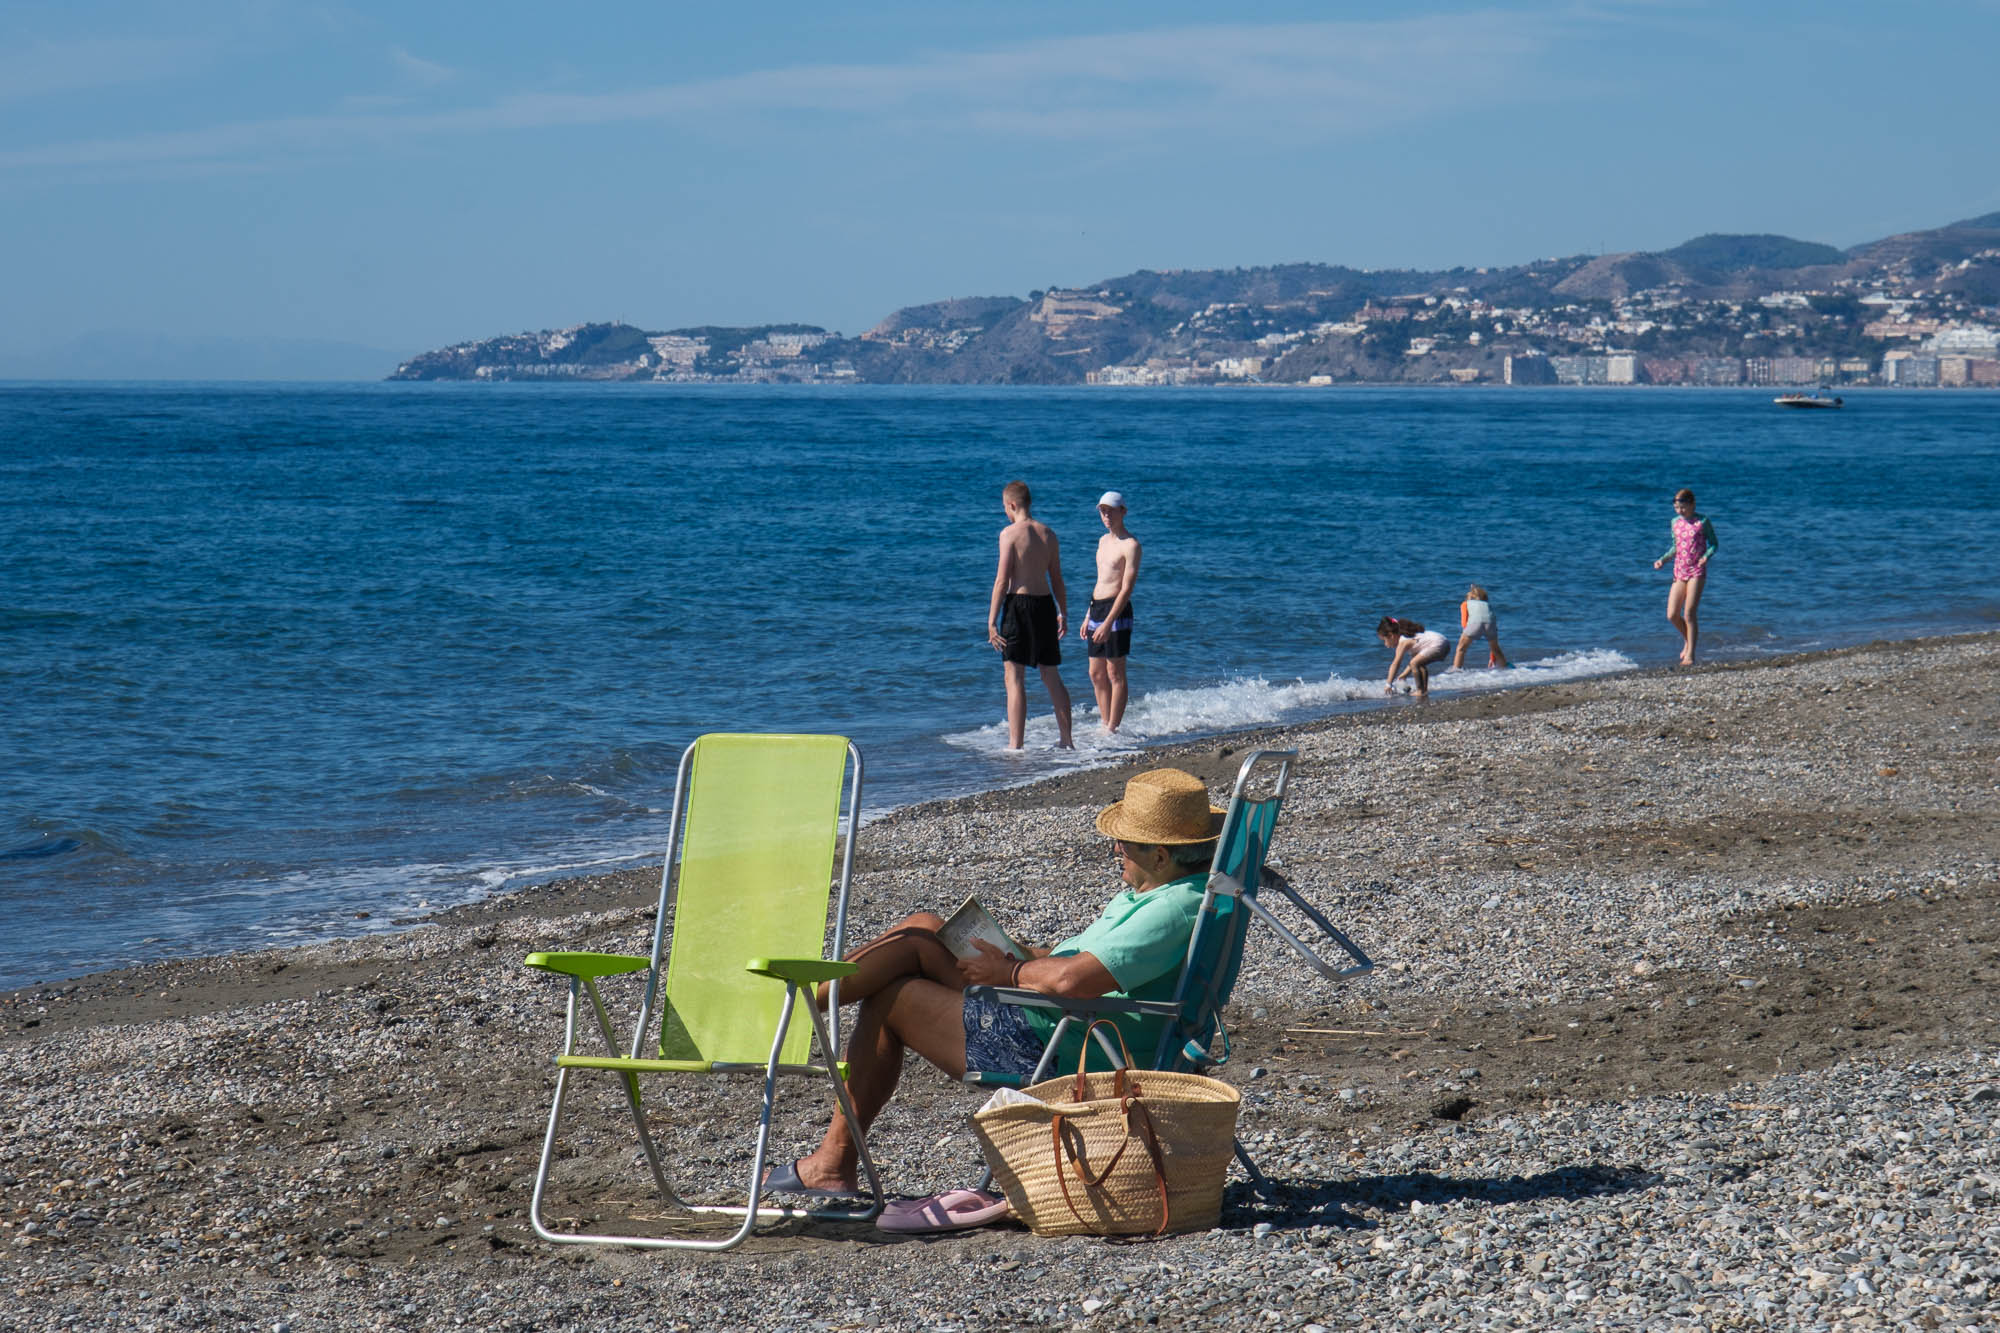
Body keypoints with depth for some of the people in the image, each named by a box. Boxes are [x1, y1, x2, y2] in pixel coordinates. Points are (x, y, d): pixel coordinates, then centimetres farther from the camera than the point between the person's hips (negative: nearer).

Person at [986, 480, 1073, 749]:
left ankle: (1015, 745, -6)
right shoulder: (1048, 534, 9)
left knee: (1015, 679, -3)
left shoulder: (1010, 533, -9)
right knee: (1052, 678, 14)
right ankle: (1066, 740, 17)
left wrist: (991, 620, -11)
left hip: (1018, 603, -6)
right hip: (1045, 604, 6)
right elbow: (1057, 578, 14)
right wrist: (1062, 613, 25)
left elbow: (1002, 580, -13)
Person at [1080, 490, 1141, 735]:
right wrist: (1088, 618, 20)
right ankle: (1105, 724, 16)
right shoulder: (1103, 540, 16)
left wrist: (1107, 623, -23)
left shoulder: (1130, 545, -11)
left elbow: (1127, 588, -17)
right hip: (1096, 607, 9)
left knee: (1115, 674, -5)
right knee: (1096, 674, 10)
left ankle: (1113, 729, -2)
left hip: (1116, 609, -9)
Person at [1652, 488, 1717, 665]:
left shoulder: (1702, 522, -5)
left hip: (1697, 571, -5)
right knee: (1672, 615, -1)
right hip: (1679, 571, 5)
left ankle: (1690, 655, -4)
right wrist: (1663, 560, 3)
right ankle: (1687, 639, 28)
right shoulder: (1675, 522, 9)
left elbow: (1713, 544, 0)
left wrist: (1706, 556, -20)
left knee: (1689, 613, -11)